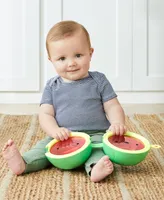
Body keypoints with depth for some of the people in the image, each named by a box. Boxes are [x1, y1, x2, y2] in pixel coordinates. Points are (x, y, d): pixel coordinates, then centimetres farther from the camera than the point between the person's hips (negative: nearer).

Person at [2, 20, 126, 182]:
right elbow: (45, 114, 1)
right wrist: (55, 131, -21)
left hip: (95, 135, -3)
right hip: (63, 139, 3)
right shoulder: (52, 86, 7)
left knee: (100, 146, -32)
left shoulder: (99, 81, 4)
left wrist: (117, 123, -22)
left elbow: (112, 107, 2)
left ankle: (95, 167, -56)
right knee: (44, 145, -18)